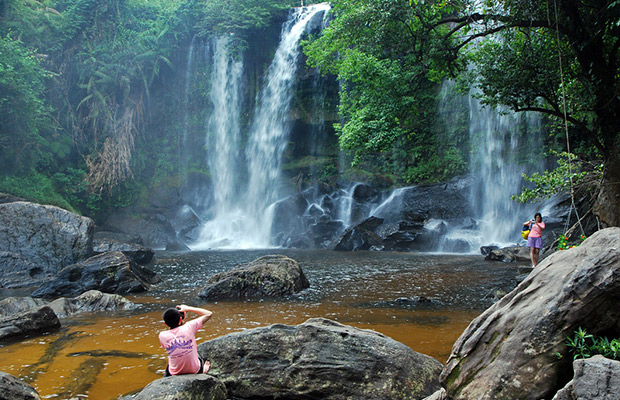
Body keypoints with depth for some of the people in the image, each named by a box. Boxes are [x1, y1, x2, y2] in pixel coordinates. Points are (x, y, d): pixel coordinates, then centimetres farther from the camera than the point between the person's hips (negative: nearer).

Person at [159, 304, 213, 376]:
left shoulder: (162, 336, -12)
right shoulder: (189, 327, -17)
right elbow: (209, 314, -7)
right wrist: (188, 308, -1)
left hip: (175, 374, 1)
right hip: (195, 371, -1)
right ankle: (203, 370, 51)